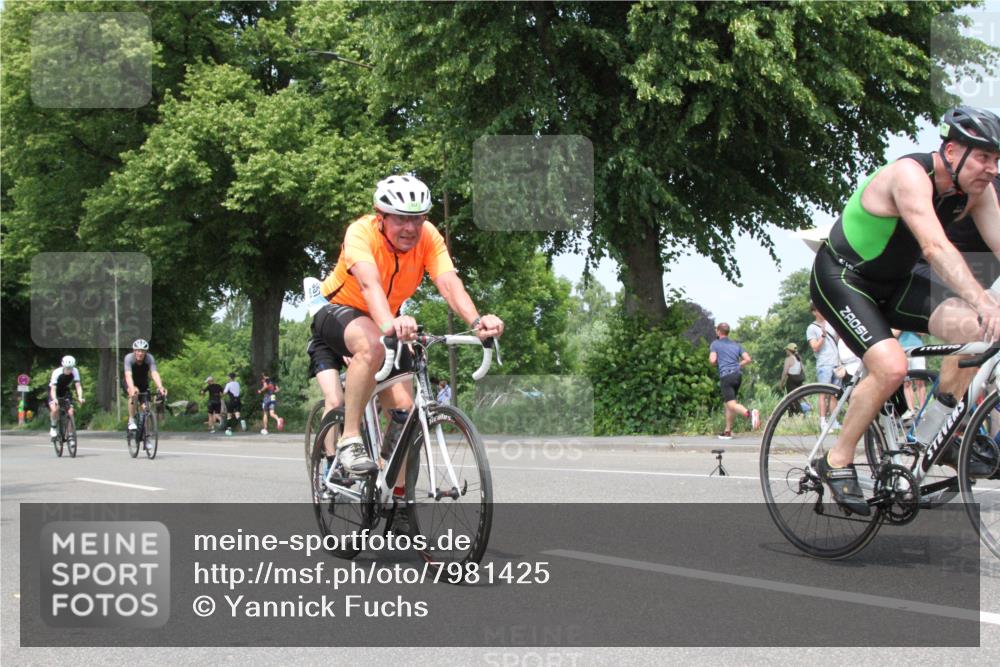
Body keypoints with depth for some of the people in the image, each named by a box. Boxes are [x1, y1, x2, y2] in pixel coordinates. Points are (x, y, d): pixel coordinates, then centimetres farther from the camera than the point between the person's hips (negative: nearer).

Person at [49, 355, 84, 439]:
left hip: (65, 391, 3)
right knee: (54, 409, -29)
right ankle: (53, 427, -4)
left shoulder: (75, 372, -23)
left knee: (70, 411, -13)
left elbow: (78, 385, -25)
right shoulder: (57, 372, -32)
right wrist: (54, 399, -54)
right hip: (55, 391, -3)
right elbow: (53, 389, -37)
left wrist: (80, 397, -42)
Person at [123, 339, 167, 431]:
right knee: (134, 394, -34)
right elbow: (128, 375, -43)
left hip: (143, 383, 2)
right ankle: (131, 421, -22)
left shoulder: (150, 358, -27)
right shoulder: (129, 358, -30)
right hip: (131, 383, -2)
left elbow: (154, 373, -40)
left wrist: (160, 387, -57)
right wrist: (132, 389, -61)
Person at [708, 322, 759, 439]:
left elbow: (712, 360, -8)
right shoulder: (736, 344, 19)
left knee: (732, 404, -15)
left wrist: (713, 361, 15)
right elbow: (748, 359, 8)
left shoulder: (715, 344, 5)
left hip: (726, 376, -6)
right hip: (738, 374, 6)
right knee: (728, 403, 17)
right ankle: (727, 432, 18)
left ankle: (750, 413, -43)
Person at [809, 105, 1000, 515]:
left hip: (892, 283, 7)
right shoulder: (911, 175, -28)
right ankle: (837, 462, -9)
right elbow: (935, 248, -42)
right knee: (891, 367, -27)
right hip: (841, 277, -7)